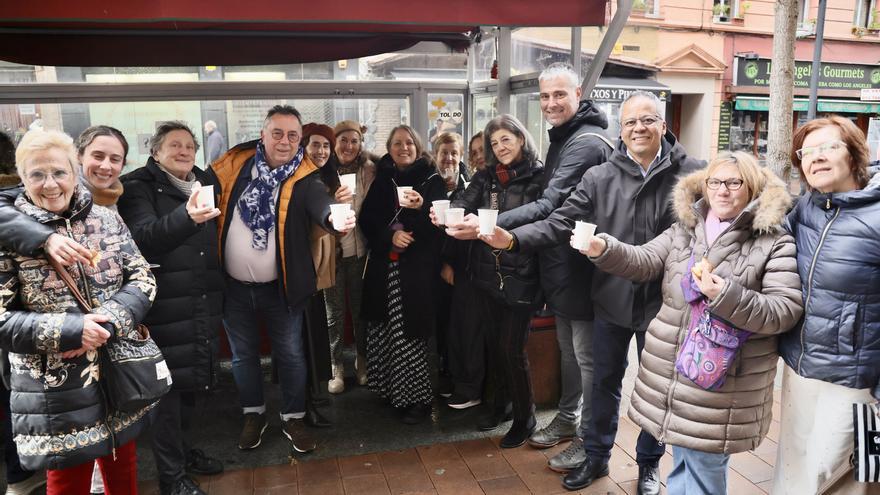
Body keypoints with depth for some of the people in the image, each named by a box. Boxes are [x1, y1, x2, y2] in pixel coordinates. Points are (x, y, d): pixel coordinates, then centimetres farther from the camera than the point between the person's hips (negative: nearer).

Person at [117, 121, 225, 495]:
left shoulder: (204, 182, 12)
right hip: (165, 304, -6)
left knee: (188, 379, 14)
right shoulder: (139, 186, -5)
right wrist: (187, 216, -41)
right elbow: (143, 237, -23)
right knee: (168, 385, 0)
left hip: (203, 302, 6)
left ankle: (178, 449, 33)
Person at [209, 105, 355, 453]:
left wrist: (334, 218, -53)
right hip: (234, 286, 3)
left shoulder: (304, 177, -12)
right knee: (243, 355, 18)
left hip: (279, 288, -2)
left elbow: (320, 203, -31)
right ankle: (253, 415, 39)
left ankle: (293, 418, 30)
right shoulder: (234, 164, -3)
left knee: (290, 355, 10)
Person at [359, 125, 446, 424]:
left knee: (410, 329, -6)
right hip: (384, 265, 4)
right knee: (385, 330, 2)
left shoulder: (432, 180, 4)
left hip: (418, 266, -3)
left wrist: (422, 207, -22)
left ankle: (416, 397, 6)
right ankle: (391, 388, 18)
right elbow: (366, 219, 7)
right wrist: (389, 236, -11)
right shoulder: (381, 181, 13)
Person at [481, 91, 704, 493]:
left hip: (663, 301, -1)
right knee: (604, 381, 17)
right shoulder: (599, 178, -5)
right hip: (612, 299, 2)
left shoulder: (691, 174, -9)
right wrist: (513, 239, -26)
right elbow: (560, 222, -11)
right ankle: (596, 456, 38)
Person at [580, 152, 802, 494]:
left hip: (721, 382, -4)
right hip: (673, 369, 5)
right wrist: (603, 249, -22)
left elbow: (786, 311, -13)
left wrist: (727, 296, -27)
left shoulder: (774, 243, -6)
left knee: (704, 466, 5)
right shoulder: (683, 229, 8)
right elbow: (644, 261, -3)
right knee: (682, 459, 22)